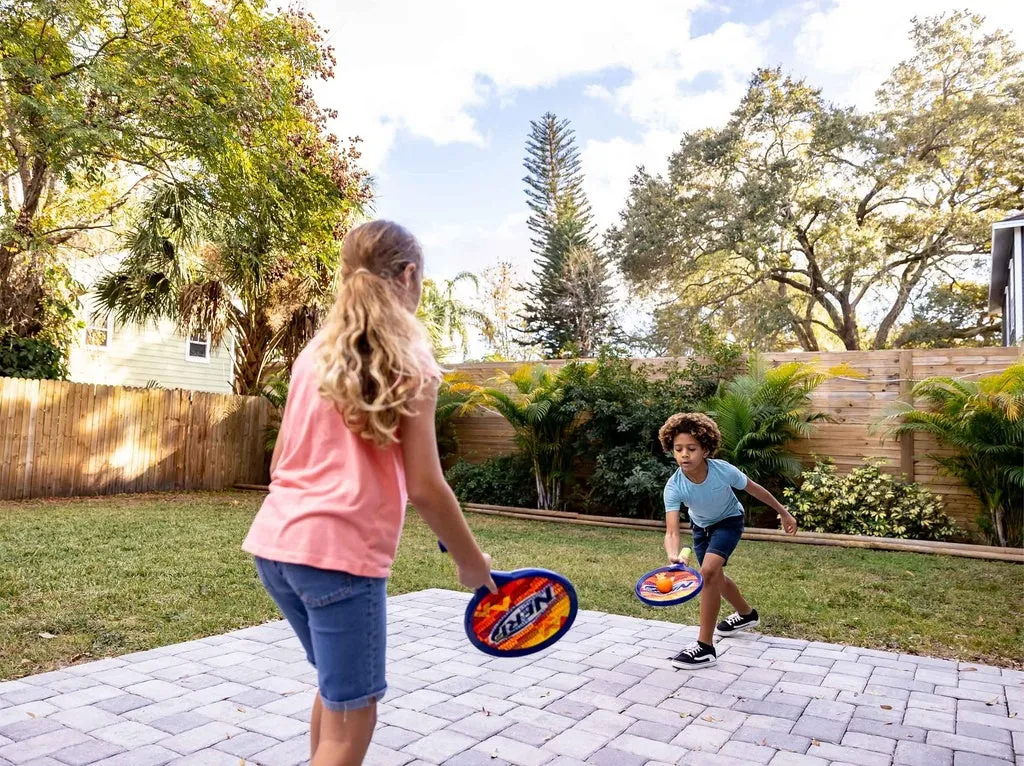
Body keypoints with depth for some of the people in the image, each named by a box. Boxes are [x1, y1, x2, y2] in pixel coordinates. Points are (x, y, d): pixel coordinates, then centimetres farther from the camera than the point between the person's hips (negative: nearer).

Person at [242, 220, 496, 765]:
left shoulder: (314, 353, 11)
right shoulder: (408, 362, -7)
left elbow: (280, 464, 14)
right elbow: (423, 487, -10)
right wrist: (471, 561, 3)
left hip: (276, 542, 7)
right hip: (340, 550, -7)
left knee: (337, 687, 27)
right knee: (351, 720, 7)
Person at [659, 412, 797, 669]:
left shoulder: (723, 470, -35)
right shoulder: (674, 487, -33)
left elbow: (755, 489, -15)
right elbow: (672, 531, -40)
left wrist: (784, 513, -3)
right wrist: (673, 555, -63)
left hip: (729, 521, -4)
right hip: (701, 526, 4)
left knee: (708, 572, -26)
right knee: (714, 578, 21)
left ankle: (706, 647, -16)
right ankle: (746, 614, 54)